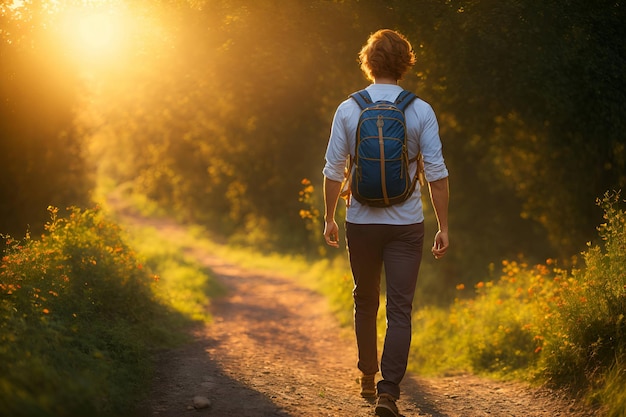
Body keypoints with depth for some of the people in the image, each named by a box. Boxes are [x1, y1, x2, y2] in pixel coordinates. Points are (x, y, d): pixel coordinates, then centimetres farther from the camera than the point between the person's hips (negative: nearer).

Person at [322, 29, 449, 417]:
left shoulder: (348, 109, -2)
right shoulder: (421, 111, -5)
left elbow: (333, 170, 1)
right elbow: (437, 173, -7)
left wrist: (330, 217, 12)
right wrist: (444, 226, 0)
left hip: (361, 222, 2)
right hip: (406, 224, -2)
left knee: (366, 302, 19)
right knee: (401, 309, 0)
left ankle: (368, 377, 33)